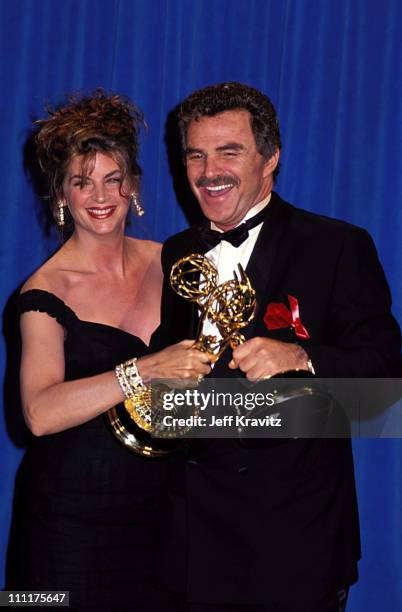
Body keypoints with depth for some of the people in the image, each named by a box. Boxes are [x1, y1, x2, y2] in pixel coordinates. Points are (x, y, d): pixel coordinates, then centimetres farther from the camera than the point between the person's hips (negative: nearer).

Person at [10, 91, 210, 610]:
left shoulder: (167, 262, 2)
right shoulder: (47, 291, -12)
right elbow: (40, 413, -27)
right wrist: (147, 370, -35)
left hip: (159, 501, 4)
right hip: (76, 514, -4)